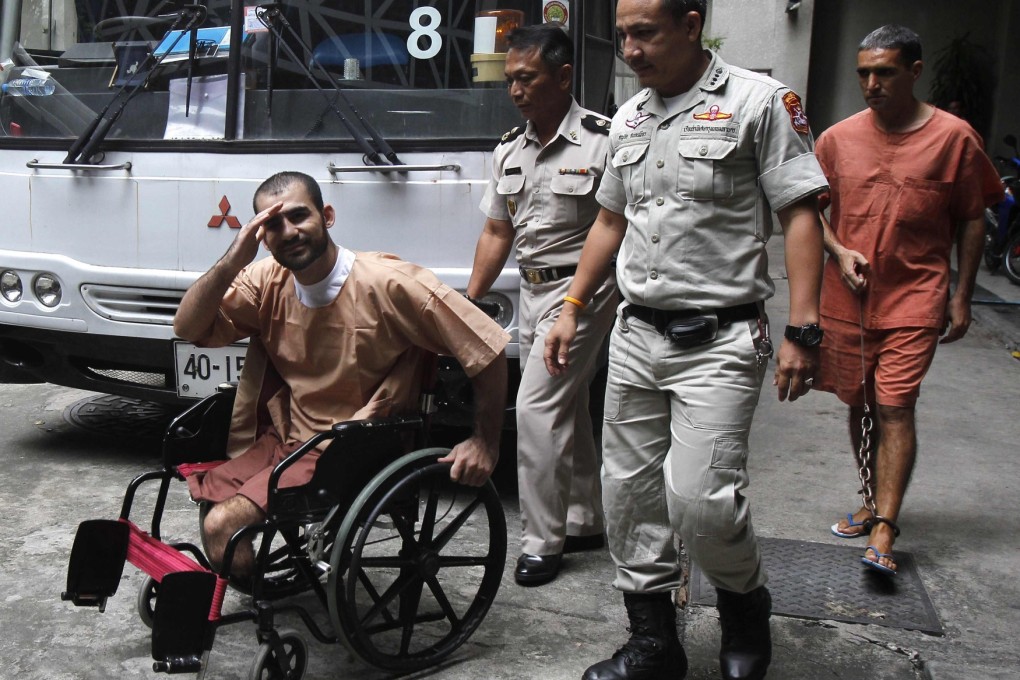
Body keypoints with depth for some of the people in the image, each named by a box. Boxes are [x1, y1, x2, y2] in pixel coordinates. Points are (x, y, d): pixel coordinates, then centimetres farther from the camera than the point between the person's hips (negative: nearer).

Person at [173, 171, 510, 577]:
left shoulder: (390, 284, -19)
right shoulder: (265, 281, -1)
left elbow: (488, 350, -17)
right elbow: (187, 329, -6)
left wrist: (485, 442, -15)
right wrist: (232, 262, -20)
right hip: (286, 438, 7)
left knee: (221, 525, -18)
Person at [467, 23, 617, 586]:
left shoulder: (603, 142, -12)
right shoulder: (508, 150, 10)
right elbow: (497, 232, 17)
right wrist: (468, 301, 15)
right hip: (532, 292, 8)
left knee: (536, 409, -10)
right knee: (565, 411, 15)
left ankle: (541, 540, 3)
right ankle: (585, 522, 30)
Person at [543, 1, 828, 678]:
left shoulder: (759, 100, -4)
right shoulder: (628, 118, 14)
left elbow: (800, 215, -8)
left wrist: (803, 330, -15)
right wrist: (572, 309, 18)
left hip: (719, 341, -6)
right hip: (636, 336, 7)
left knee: (700, 500, -14)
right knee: (629, 494, 8)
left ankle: (747, 604, 19)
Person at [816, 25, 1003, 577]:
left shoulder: (953, 137, -2)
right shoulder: (838, 138, 3)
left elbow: (971, 220, 5)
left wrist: (961, 295, 2)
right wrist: (839, 251, -8)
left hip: (915, 298, -3)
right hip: (847, 298, 3)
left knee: (896, 407, -11)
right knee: (860, 405, 12)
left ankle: (883, 531, -8)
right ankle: (875, 501, 30)